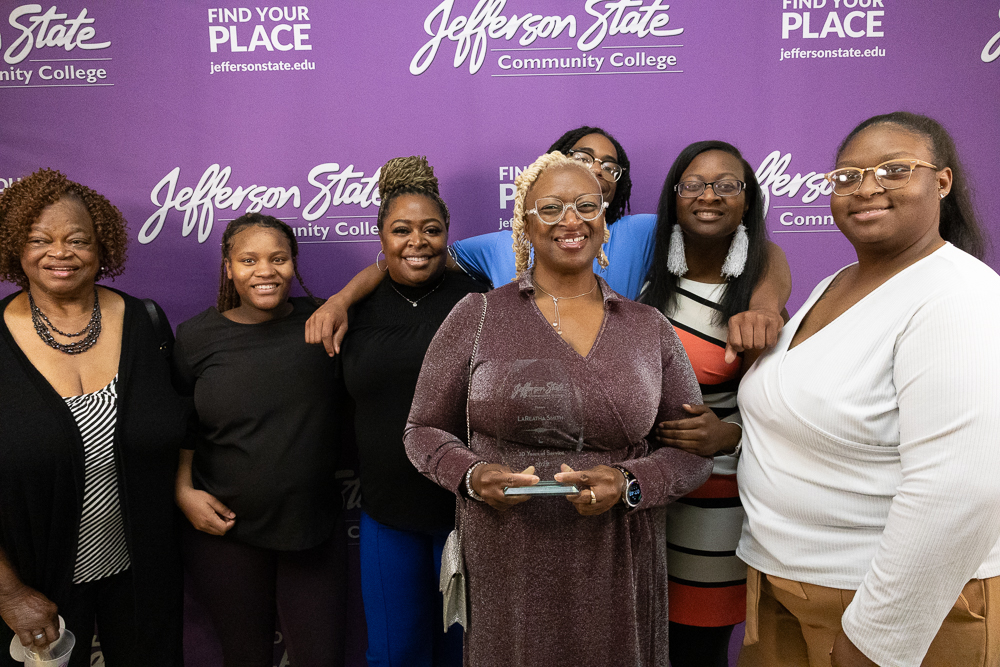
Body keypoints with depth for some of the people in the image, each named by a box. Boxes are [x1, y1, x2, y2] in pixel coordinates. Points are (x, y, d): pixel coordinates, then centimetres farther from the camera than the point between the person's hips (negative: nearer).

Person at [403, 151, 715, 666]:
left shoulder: (650, 328, 4)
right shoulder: (478, 316, -1)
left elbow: (692, 451, 5)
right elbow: (425, 430, 4)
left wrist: (627, 484, -13)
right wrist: (472, 476, -15)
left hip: (617, 572, 2)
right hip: (505, 567, -1)